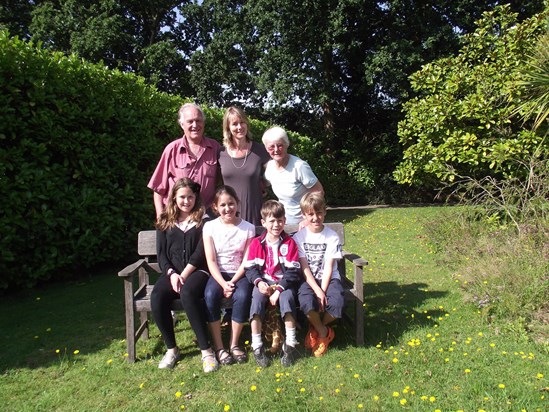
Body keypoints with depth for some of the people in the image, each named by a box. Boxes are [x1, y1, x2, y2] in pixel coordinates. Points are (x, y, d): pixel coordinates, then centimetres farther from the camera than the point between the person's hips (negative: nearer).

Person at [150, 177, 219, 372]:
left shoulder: (203, 219, 4)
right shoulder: (165, 221, 16)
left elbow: (200, 252, -5)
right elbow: (161, 253, 9)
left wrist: (184, 275, -13)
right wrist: (171, 273, -8)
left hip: (198, 271, -3)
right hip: (172, 272, 4)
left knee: (188, 294, -36)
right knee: (157, 297, -27)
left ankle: (206, 350, -25)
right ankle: (171, 348, -7)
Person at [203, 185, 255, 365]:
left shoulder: (248, 228, 0)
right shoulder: (210, 226, 0)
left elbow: (246, 261, -3)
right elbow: (211, 261, -4)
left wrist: (232, 282, -15)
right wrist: (223, 283, -18)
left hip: (239, 274, 0)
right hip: (218, 274, 1)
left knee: (242, 296, -31)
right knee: (210, 295, -31)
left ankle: (234, 344, -11)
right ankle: (218, 346, -16)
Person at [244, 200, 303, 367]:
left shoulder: (289, 243, -2)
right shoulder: (257, 243, 4)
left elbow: (293, 271, -7)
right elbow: (250, 268, 2)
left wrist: (279, 289, -18)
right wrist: (259, 282, -18)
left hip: (284, 283, -1)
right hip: (263, 282, 1)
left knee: (287, 297, -32)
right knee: (257, 297, -29)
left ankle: (290, 344, -22)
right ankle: (257, 346, -22)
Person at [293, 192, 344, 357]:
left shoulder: (332, 237, -4)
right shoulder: (299, 237, -5)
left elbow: (328, 267, -8)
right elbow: (304, 268, -9)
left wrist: (323, 291, -19)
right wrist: (318, 291, -20)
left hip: (328, 279, 1)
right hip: (308, 280, 0)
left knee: (337, 302, -30)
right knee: (306, 301, -33)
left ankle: (316, 329, 4)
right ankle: (324, 332, 0)